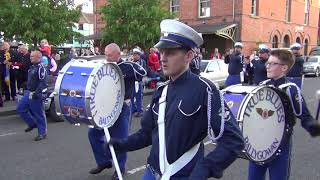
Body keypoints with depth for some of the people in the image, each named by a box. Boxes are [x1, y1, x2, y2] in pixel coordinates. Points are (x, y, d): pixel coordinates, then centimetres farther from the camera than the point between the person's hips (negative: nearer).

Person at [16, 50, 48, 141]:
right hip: (28, 93, 10)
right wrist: (27, 91, 20)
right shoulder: (32, 67, 13)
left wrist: (36, 93, -27)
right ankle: (32, 124, 26)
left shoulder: (41, 68, -17)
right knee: (20, 108, 14)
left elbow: (43, 83, -24)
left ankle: (42, 133, 13)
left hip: (35, 95, -10)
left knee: (38, 114, 0)